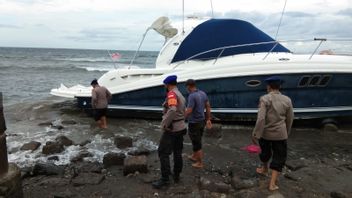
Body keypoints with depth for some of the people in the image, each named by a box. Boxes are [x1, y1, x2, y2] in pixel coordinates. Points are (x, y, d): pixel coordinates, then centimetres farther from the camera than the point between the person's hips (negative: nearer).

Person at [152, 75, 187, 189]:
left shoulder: (172, 94, -17)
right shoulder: (181, 95, 13)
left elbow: (172, 110, -33)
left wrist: (164, 124, -25)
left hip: (171, 129, -9)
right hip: (181, 127, 9)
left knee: (163, 153, -2)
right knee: (177, 153, 16)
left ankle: (165, 179, 1)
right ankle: (176, 175, 26)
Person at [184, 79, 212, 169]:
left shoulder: (192, 96, -24)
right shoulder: (203, 93, 2)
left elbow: (189, 111, -27)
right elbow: (208, 107, 8)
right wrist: (208, 119, 16)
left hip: (194, 123, -8)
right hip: (201, 121, 8)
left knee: (197, 143, 6)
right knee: (196, 140, 25)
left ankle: (200, 163, 19)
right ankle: (194, 156, 43)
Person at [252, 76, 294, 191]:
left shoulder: (265, 99, -13)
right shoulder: (287, 100, -1)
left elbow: (261, 118, -22)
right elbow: (290, 120, 6)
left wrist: (256, 135, -18)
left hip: (265, 133, -1)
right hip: (280, 134, 1)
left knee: (265, 152, 24)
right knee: (279, 157, 10)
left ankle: (264, 169, 49)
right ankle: (272, 183, 8)